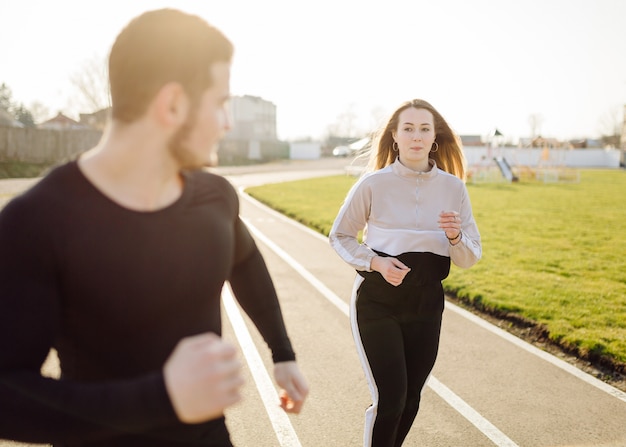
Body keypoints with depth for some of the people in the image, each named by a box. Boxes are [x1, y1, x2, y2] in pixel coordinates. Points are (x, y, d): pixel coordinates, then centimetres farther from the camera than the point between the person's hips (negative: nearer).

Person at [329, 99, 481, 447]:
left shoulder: (453, 187, -2)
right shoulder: (374, 183, -10)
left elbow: (470, 258, 2)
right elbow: (340, 236, 0)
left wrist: (455, 236, -20)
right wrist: (375, 262, -16)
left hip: (427, 304, 4)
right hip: (377, 302, -3)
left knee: (410, 399, 15)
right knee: (389, 399, -7)